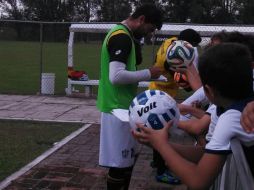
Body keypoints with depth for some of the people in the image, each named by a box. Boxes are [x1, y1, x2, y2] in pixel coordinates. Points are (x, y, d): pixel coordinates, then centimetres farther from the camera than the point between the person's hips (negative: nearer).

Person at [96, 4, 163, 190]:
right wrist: (148, 73, -19)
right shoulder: (122, 37, -18)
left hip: (123, 106, 11)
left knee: (129, 156, 20)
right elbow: (116, 76, -27)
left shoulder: (123, 35, 14)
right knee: (119, 161, -1)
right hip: (118, 108, -11)